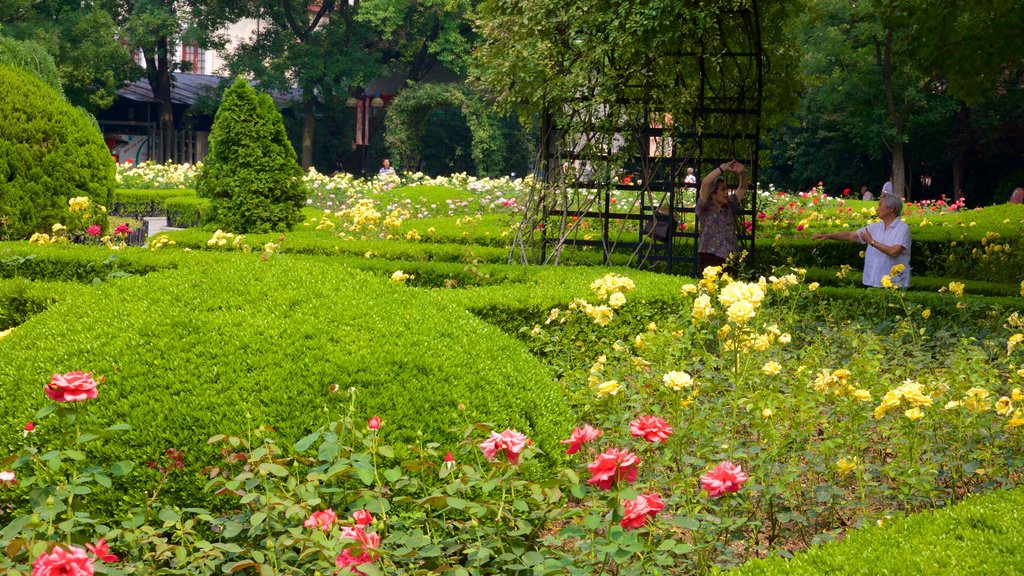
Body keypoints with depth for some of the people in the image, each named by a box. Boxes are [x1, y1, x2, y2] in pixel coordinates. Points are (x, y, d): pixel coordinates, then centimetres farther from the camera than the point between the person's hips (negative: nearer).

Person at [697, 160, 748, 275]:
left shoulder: (730, 206, 16)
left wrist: (742, 173, -1)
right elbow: (705, 183, -10)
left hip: (730, 258, 5)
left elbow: (742, 188, 19)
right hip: (709, 257, -5)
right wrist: (723, 168, -8)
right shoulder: (705, 208, 2)